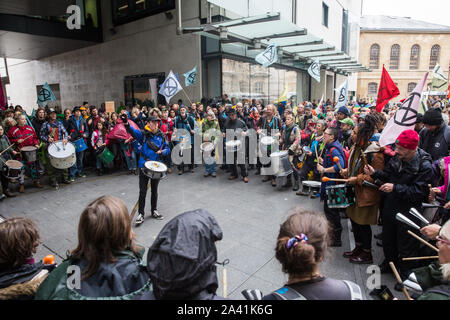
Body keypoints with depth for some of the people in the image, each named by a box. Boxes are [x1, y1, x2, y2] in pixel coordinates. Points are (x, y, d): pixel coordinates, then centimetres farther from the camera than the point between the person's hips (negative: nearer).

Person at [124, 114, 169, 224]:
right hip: (144, 166, -3)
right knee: (142, 191, 0)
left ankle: (154, 211, 31)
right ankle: (141, 214, 13)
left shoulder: (161, 135, 3)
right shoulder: (143, 134, -7)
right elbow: (133, 132, -27)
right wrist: (126, 123, -46)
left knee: (154, 190, 16)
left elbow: (167, 148, 9)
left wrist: (162, 152, -14)